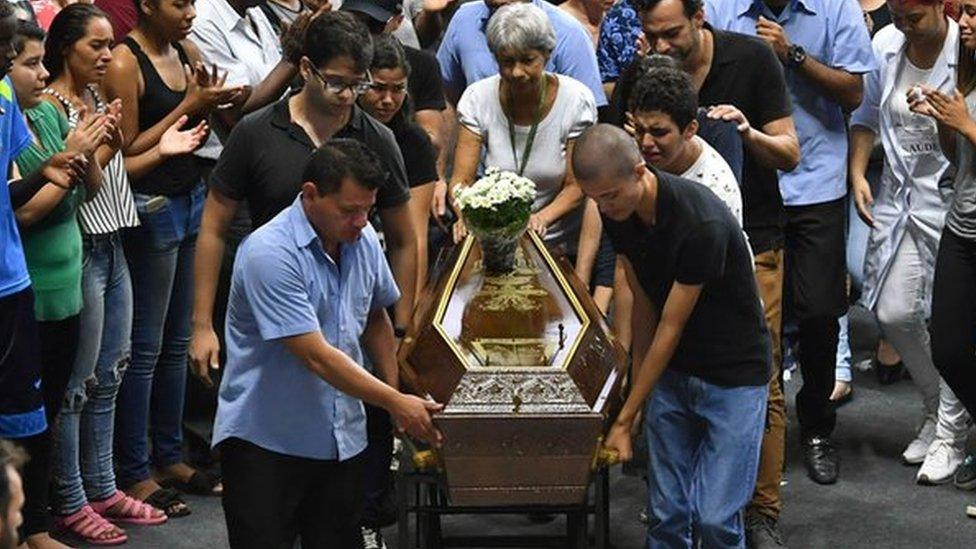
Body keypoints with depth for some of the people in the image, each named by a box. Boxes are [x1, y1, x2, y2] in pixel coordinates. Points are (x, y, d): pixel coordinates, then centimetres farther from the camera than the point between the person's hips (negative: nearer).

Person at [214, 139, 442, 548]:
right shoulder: (269, 253, -21)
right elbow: (317, 356, -24)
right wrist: (395, 403, -22)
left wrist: (396, 396, 14)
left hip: (343, 437, 7)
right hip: (264, 440, -6)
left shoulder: (363, 240, 3)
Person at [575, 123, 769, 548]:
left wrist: (624, 421, -16)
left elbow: (671, 326, -22)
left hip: (734, 377, -6)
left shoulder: (702, 222, -29)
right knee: (666, 513, 5)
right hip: (670, 373, 6)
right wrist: (638, 385, 9)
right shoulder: (618, 214, -7)